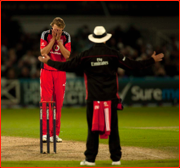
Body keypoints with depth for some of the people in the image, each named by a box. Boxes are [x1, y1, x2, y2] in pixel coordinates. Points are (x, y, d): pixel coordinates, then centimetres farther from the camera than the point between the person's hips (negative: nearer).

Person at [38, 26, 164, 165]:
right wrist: (152, 60, 7)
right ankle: (116, 158, 7)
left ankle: (90, 159, 3)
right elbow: (132, 66, -2)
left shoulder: (86, 56, -1)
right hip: (110, 99, 0)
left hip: (93, 99, 0)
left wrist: (48, 61, 14)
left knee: (93, 129, 5)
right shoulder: (113, 54, -2)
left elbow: (67, 66, 1)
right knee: (113, 129, 6)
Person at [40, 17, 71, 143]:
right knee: (46, 101, -7)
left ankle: (55, 133, 7)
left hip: (60, 72, 2)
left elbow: (67, 55, -9)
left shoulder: (66, 37, 0)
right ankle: (45, 132, -6)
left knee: (58, 102, 1)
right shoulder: (45, 35, -3)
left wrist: (59, 41, -15)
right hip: (47, 71, -2)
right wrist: (53, 39, -15)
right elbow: (43, 52, -14)